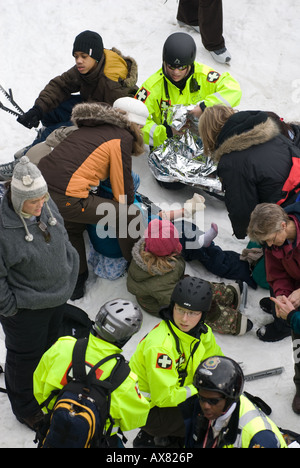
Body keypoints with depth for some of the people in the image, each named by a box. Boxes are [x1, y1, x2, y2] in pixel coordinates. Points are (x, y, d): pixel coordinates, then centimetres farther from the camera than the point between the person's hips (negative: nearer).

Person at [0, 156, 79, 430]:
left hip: (58, 299, 7)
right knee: (26, 357, 16)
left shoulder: (46, 205, -10)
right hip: (25, 309, -7)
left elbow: (62, 238, 8)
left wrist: (67, 279, 11)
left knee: (50, 347, 28)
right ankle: (25, 408, 41)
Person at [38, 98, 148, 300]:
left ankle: (75, 278, 45)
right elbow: (122, 185, 3)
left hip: (39, 184, 9)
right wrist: (128, 207, 22)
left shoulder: (90, 128, 23)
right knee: (131, 216, 2)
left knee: (73, 226, 35)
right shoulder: (122, 138, 0)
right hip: (65, 198, -9)